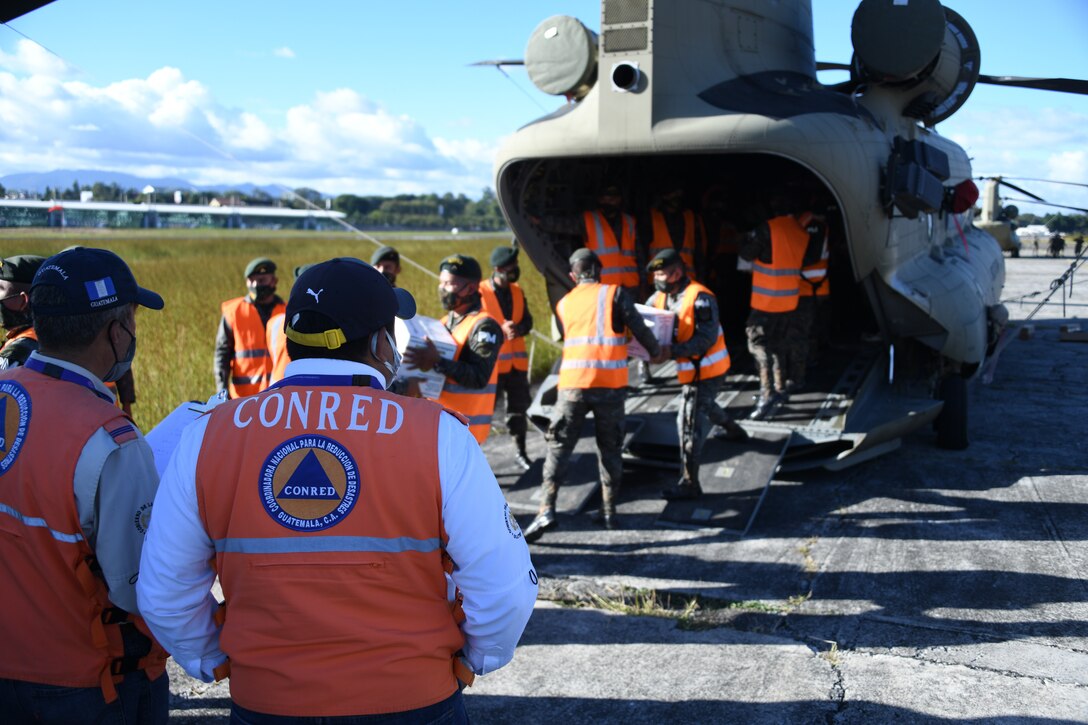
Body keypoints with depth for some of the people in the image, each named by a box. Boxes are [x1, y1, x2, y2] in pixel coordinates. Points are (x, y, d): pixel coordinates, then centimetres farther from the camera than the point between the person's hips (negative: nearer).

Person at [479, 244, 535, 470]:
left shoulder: (517, 291, 7)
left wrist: (518, 329, -16)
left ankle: (521, 453, 31)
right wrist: (500, 330, -26)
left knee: (518, 408, 15)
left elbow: (527, 321, 6)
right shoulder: (480, 293, -12)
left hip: (516, 362, 6)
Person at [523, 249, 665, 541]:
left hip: (573, 384, 1)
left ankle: (546, 510, -8)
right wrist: (656, 352, 20)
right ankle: (609, 511, 20)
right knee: (610, 448, 15)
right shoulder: (615, 294, 6)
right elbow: (639, 329, 1)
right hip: (611, 384, 0)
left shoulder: (564, 303, 16)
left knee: (559, 446, 5)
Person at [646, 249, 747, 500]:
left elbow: (706, 339, -28)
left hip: (705, 369, -9)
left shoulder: (699, 298, -24)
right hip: (690, 369, 9)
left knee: (690, 423, -10)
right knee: (704, 404, 34)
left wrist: (672, 351, -38)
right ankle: (732, 430, 62)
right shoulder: (659, 298, 0)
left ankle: (689, 483, -3)